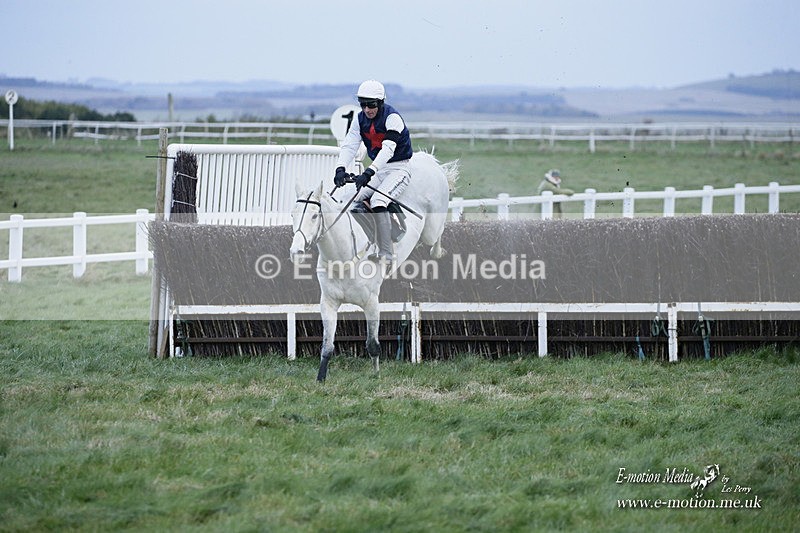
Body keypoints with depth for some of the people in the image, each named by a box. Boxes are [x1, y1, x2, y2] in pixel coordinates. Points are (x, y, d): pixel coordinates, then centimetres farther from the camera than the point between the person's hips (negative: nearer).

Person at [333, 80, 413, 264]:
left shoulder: (392, 117, -20)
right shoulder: (360, 120, 1)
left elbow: (388, 149, -32)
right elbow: (349, 145, -8)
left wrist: (369, 173, -44)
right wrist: (340, 169, -28)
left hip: (399, 167, -7)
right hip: (378, 169, 7)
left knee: (378, 201, -28)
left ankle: (385, 254, -27)